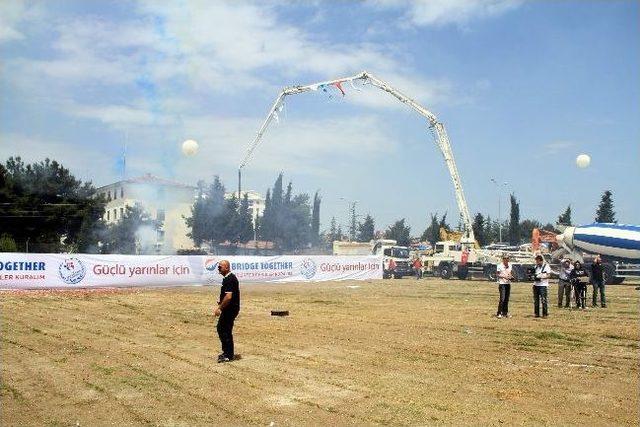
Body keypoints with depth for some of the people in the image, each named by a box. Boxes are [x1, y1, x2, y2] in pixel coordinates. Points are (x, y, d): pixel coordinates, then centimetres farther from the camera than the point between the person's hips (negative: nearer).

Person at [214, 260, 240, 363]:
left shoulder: (229, 279, -20)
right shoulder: (228, 278, 14)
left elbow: (228, 296, -26)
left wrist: (219, 308, -21)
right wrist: (221, 305, 23)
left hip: (230, 309, -11)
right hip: (229, 309, 11)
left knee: (225, 331, -4)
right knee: (220, 328, 17)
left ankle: (229, 355, 4)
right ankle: (226, 351, 26)